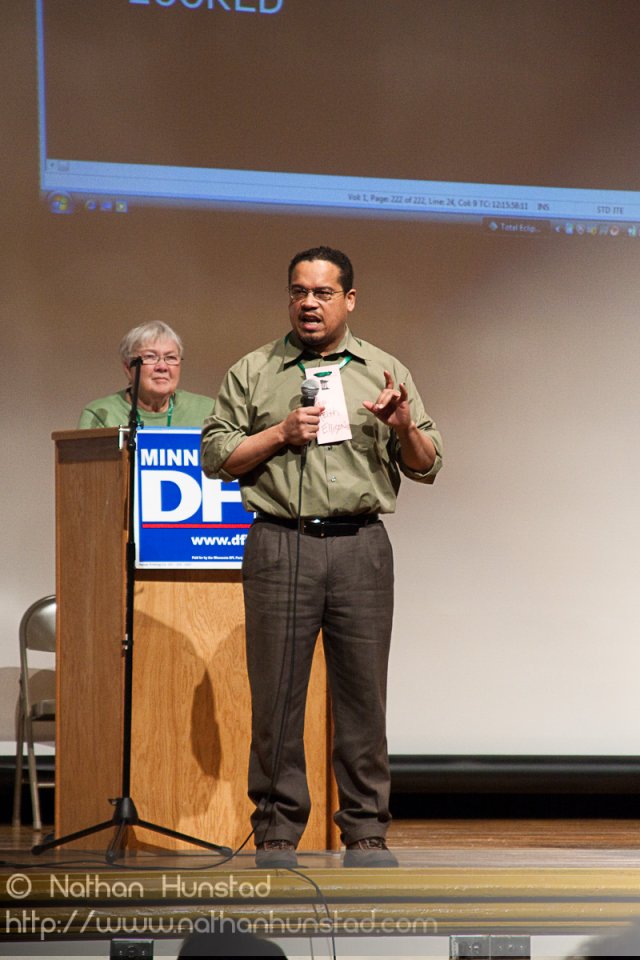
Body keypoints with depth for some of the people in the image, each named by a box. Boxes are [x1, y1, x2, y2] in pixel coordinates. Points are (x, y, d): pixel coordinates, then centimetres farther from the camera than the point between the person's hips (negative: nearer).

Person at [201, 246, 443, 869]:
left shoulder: (385, 372, 13)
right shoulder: (252, 372, 11)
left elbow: (427, 467, 11)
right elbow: (216, 456, 6)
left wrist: (404, 428, -9)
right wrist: (281, 434, -5)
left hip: (360, 544, 1)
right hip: (279, 544, -1)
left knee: (362, 693, 2)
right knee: (276, 694, 0)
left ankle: (365, 832, 10)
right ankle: (277, 831, 8)